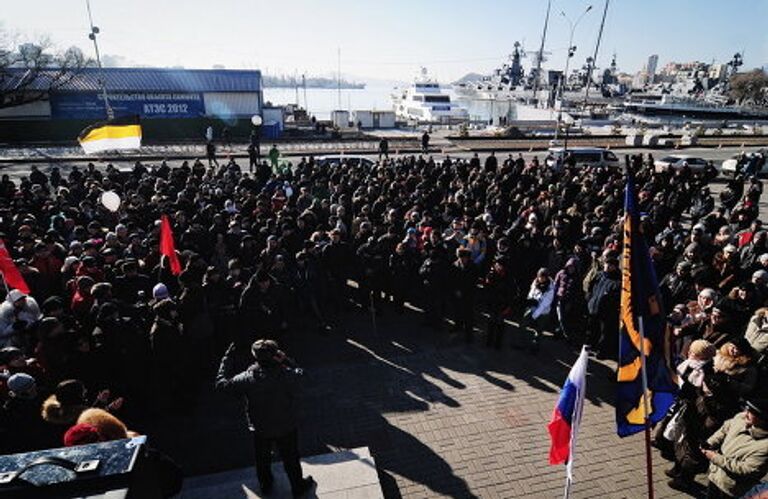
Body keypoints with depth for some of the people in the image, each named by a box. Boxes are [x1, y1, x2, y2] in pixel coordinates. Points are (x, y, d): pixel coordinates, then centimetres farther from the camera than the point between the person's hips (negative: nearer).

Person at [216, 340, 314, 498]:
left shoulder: (248, 379, -30)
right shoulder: (290, 375, -28)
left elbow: (222, 383, -16)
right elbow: (298, 370, -3)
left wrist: (228, 358, -11)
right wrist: (283, 358, -13)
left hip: (261, 430, 0)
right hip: (287, 428, 0)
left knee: (262, 460, 30)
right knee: (291, 459, 24)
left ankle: (266, 485, 53)